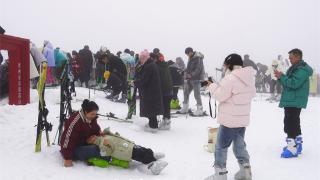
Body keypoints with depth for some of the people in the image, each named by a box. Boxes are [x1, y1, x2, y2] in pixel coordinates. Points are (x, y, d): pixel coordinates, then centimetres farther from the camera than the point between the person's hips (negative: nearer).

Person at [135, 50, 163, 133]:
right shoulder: (152, 64, 12)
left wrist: (135, 82, -5)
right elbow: (142, 75, 18)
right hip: (153, 91, 10)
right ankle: (152, 123, 30)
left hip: (150, 91, -10)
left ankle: (153, 126, 3)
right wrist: (137, 80, 5)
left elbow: (143, 80, -21)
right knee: (151, 108, 19)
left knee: (150, 109, -3)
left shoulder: (148, 66, -21)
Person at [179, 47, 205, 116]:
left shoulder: (198, 58, -14)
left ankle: (200, 110, 2)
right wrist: (186, 74, 5)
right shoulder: (190, 58, 14)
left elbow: (198, 69, -20)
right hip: (189, 79, 9)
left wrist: (192, 75, -22)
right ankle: (185, 108, 24)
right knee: (186, 92, 13)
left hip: (196, 78, -9)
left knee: (197, 94, -7)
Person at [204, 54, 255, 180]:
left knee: (221, 146, 3)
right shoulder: (249, 78, 7)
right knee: (239, 145, 20)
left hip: (229, 120, -8)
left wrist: (212, 85, -1)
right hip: (243, 119, 8)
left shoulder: (230, 78, -21)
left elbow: (220, 95, -18)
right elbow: (252, 94, 17)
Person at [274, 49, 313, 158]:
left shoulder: (302, 70, -15)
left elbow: (294, 84, -24)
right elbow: (288, 83, 19)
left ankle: (292, 148, -13)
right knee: (294, 123, 19)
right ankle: (297, 144, 30)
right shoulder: (295, 68, 17)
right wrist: (281, 78, 2)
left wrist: (281, 76, -17)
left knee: (290, 123, -13)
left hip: (294, 102, -11)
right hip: (291, 101, 11)